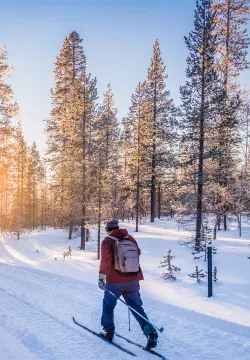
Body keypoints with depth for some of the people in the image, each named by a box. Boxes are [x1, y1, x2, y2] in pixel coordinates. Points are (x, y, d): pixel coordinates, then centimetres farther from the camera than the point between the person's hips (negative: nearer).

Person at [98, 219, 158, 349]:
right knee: (136, 307, 11)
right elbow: (138, 253, 23)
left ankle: (108, 331, 24)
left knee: (108, 305, 20)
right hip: (133, 280, 4)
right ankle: (150, 332, -3)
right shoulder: (130, 238, 8)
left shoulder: (107, 241, -6)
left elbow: (106, 259, -21)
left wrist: (101, 276, -26)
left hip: (114, 281, -3)